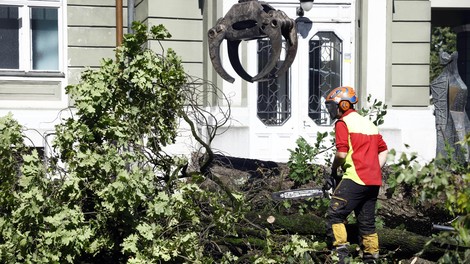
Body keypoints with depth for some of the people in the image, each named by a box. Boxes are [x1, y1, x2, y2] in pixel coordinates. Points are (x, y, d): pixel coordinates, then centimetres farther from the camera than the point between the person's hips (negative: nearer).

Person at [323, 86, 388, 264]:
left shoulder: (343, 123, -4)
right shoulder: (369, 123, 21)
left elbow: (342, 153, -13)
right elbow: (384, 151, 21)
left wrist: (333, 170, 3)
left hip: (356, 178, -8)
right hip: (374, 182, 8)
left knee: (335, 214, -5)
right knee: (367, 221, 13)